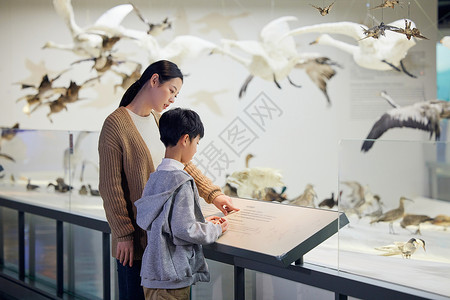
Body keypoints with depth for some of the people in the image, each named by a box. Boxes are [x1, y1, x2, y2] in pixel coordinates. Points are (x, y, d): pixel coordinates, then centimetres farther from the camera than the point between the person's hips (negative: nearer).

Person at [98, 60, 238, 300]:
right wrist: (123, 234, -14)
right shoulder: (116, 123, -12)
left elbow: (183, 163, 13)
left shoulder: (160, 120, 10)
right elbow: (110, 186, -14)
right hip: (135, 235, -6)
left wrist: (213, 194, 2)